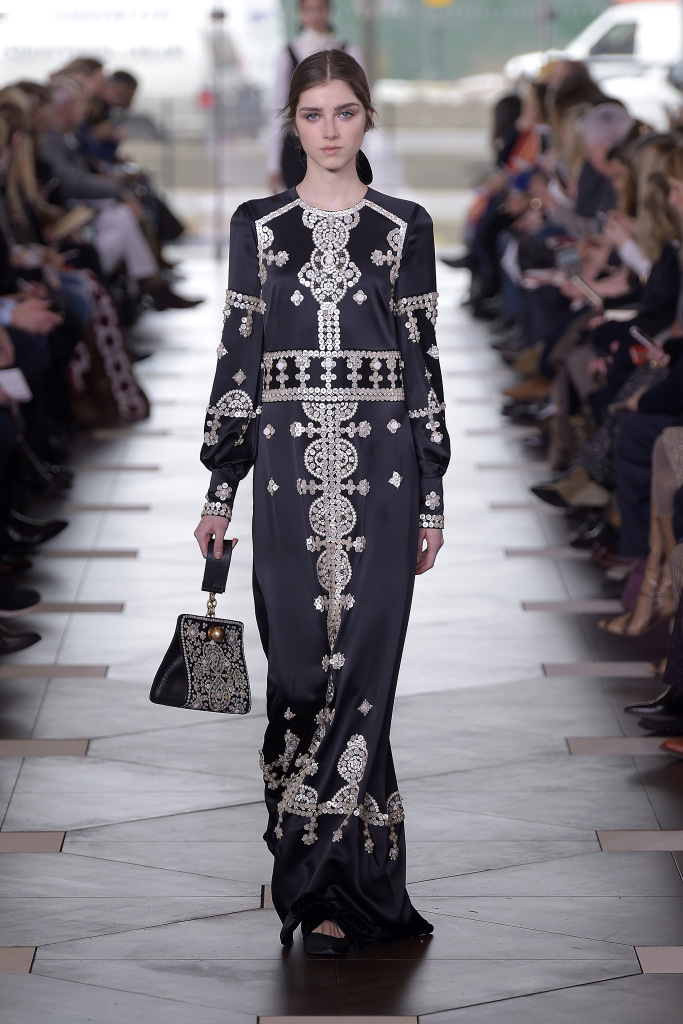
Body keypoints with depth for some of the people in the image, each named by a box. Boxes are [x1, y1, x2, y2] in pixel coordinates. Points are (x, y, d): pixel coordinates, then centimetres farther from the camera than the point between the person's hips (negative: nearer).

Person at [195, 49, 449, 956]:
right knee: (300, 668, 1)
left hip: (380, 466, -1)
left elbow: (424, 362, 5)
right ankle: (329, 876, 14)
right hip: (288, 463, 1)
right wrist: (220, 489, 4)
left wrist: (432, 495, 2)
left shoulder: (405, 228, 6)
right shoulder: (258, 227, 7)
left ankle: (332, 888, 1)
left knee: (361, 667, -5)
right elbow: (238, 355, 7)